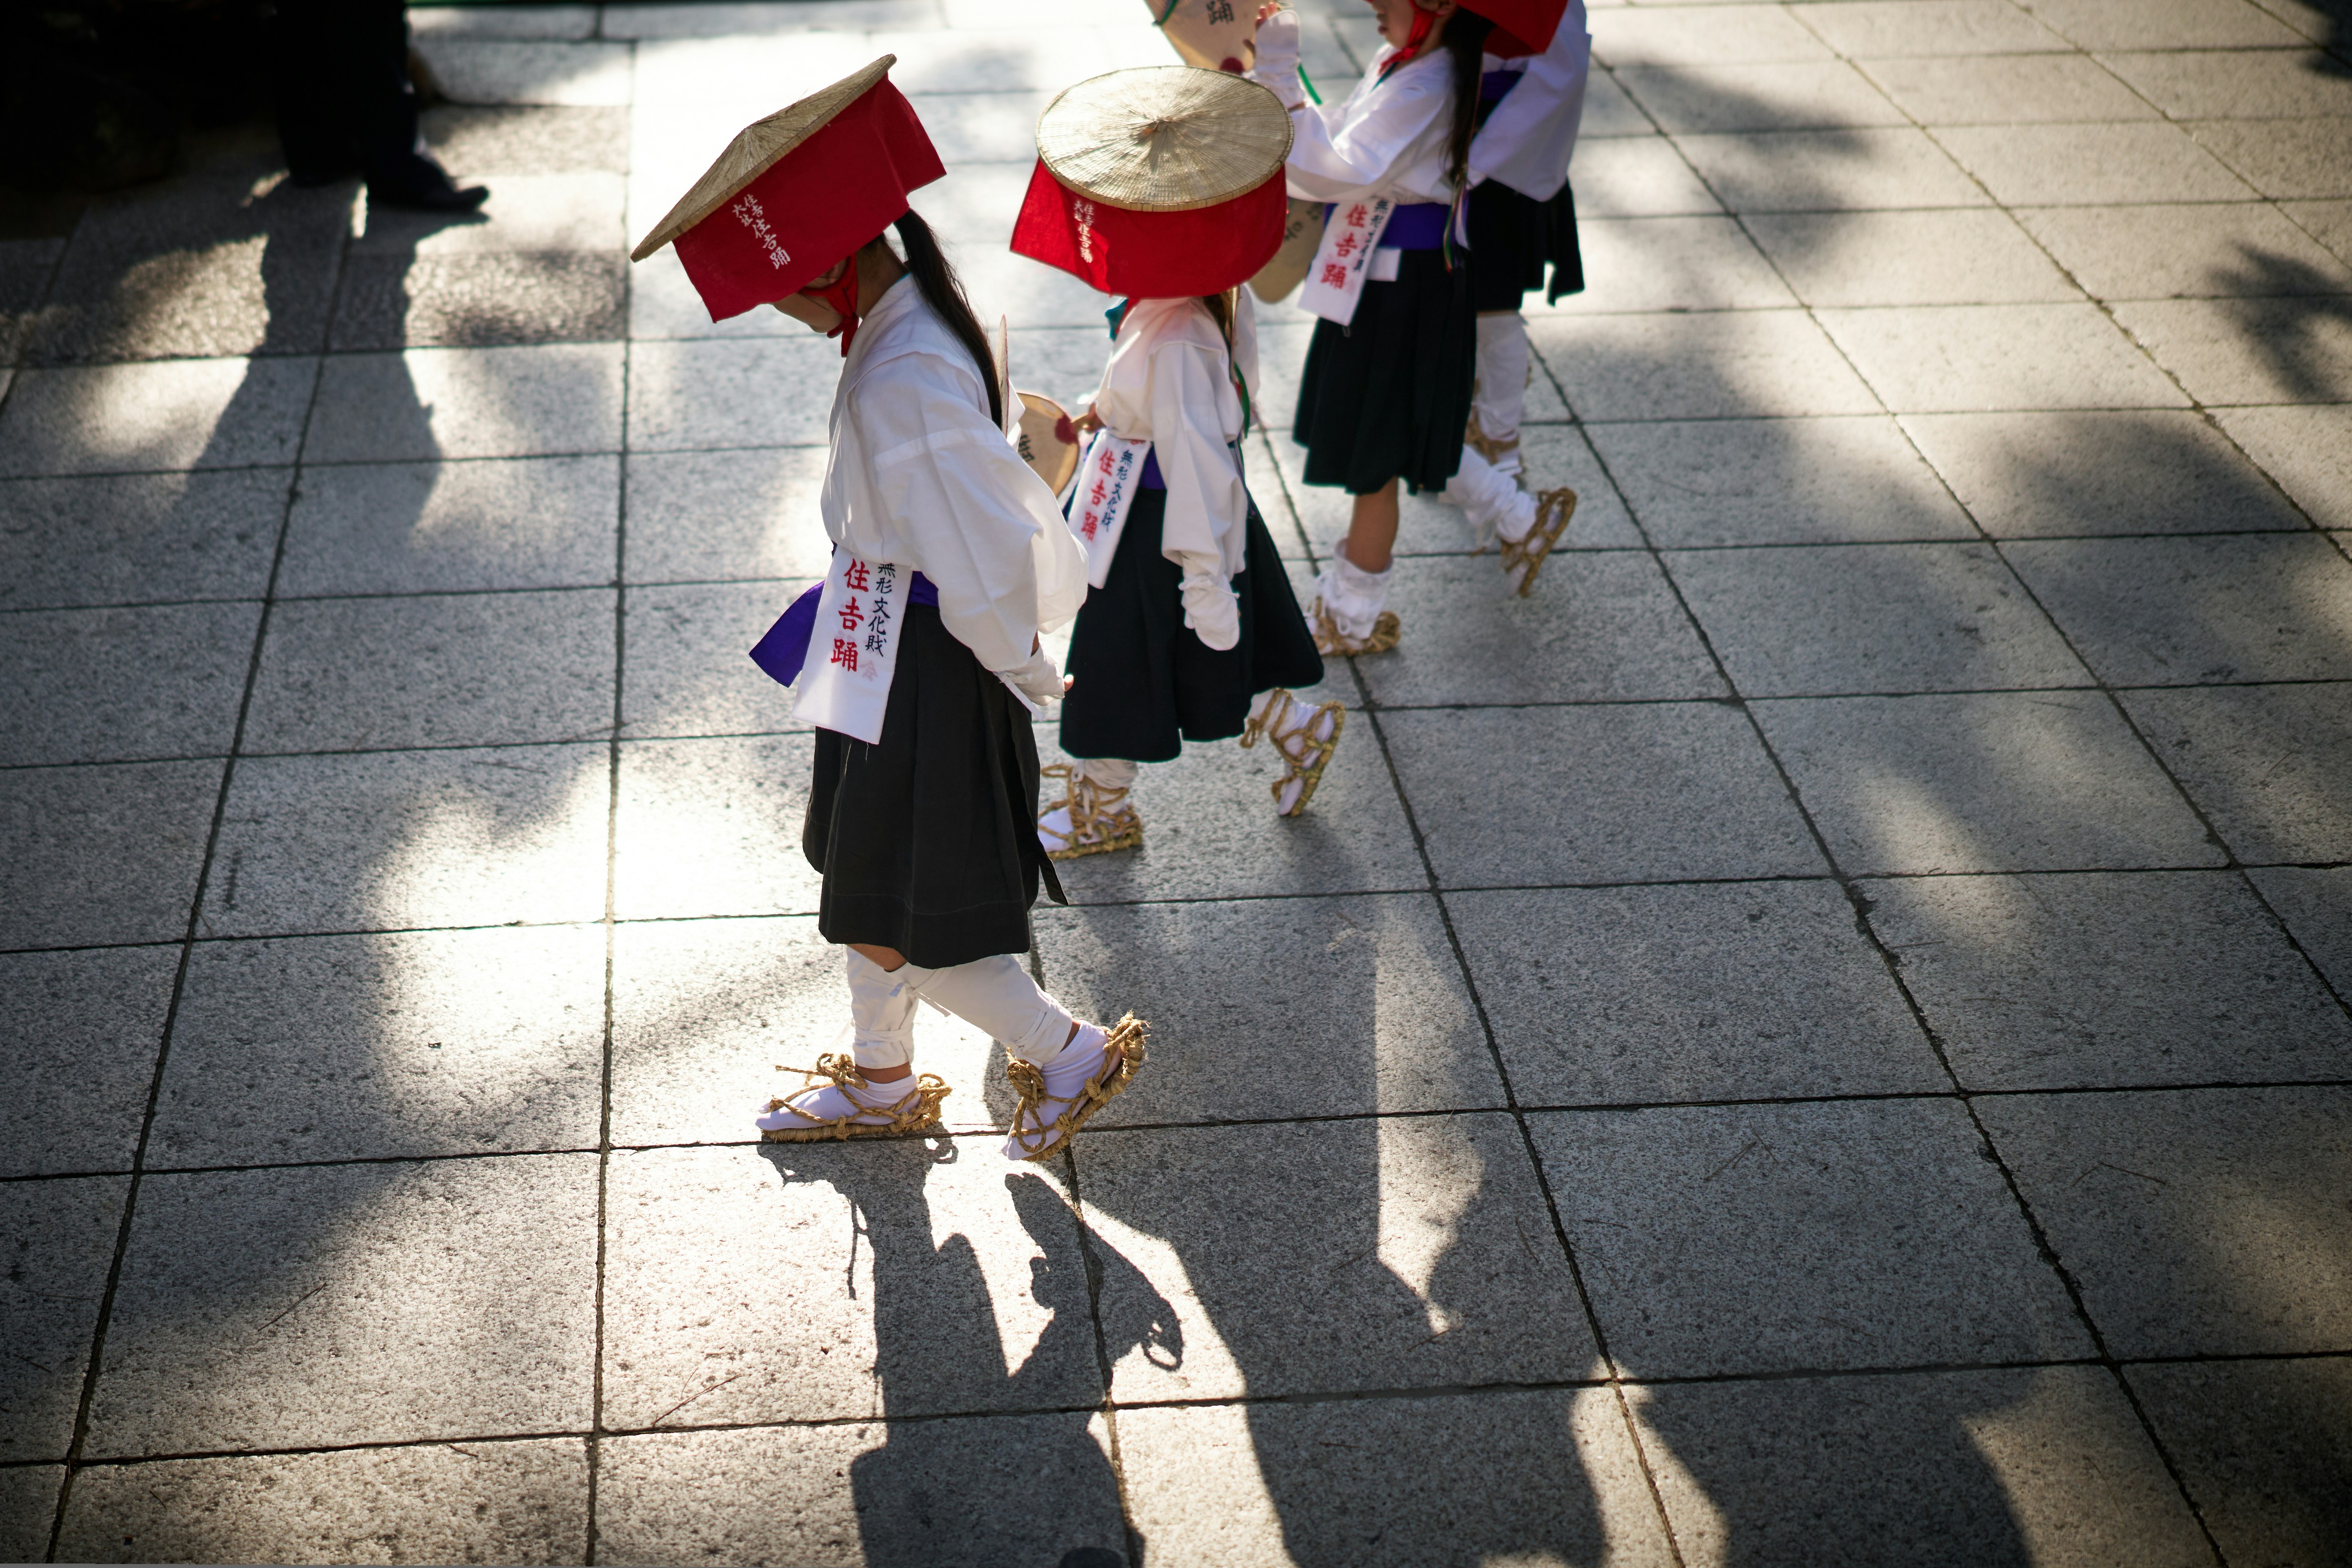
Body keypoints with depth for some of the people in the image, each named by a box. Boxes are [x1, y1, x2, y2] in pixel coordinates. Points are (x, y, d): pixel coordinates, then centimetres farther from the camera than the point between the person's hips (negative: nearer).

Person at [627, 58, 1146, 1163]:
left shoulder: (904, 385, -32)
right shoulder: (911, 313, -2)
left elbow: (990, 555, -28)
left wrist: (1024, 671, -11)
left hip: (925, 676, -10)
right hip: (887, 654, 10)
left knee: (893, 927, 6)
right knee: (864, 889, 24)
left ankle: (1071, 1057, 25)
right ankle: (879, 1084, 45)